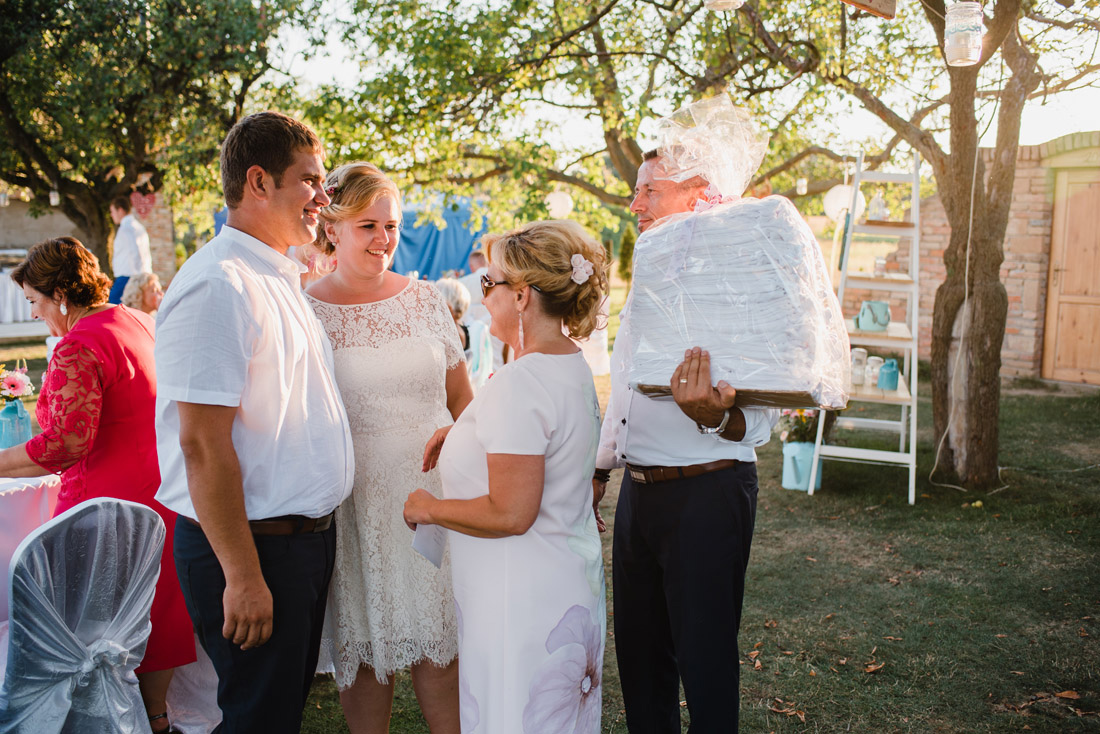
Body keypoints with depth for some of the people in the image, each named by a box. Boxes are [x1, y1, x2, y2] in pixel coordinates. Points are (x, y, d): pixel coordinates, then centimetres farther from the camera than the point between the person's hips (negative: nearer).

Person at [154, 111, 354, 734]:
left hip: (308, 536, 9)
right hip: (252, 547, -9)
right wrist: (243, 576, -22)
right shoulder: (217, 286, -19)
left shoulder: (282, 279, 12)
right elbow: (203, 444, -23)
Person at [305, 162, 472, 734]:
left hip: (434, 489, 2)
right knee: (363, 649, 10)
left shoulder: (424, 299, 6)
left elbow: (461, 397, 12)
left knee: (438, 645, 6)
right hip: (353, 502, -2)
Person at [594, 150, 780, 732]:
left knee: (703, 658, 4)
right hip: (638, 488, 8)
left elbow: (760, 421, -19)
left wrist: (712, 415, -39)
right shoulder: (646, 283, 11)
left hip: (706, 493, -8)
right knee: (638, 649, 18)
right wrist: (599, 470, 23)